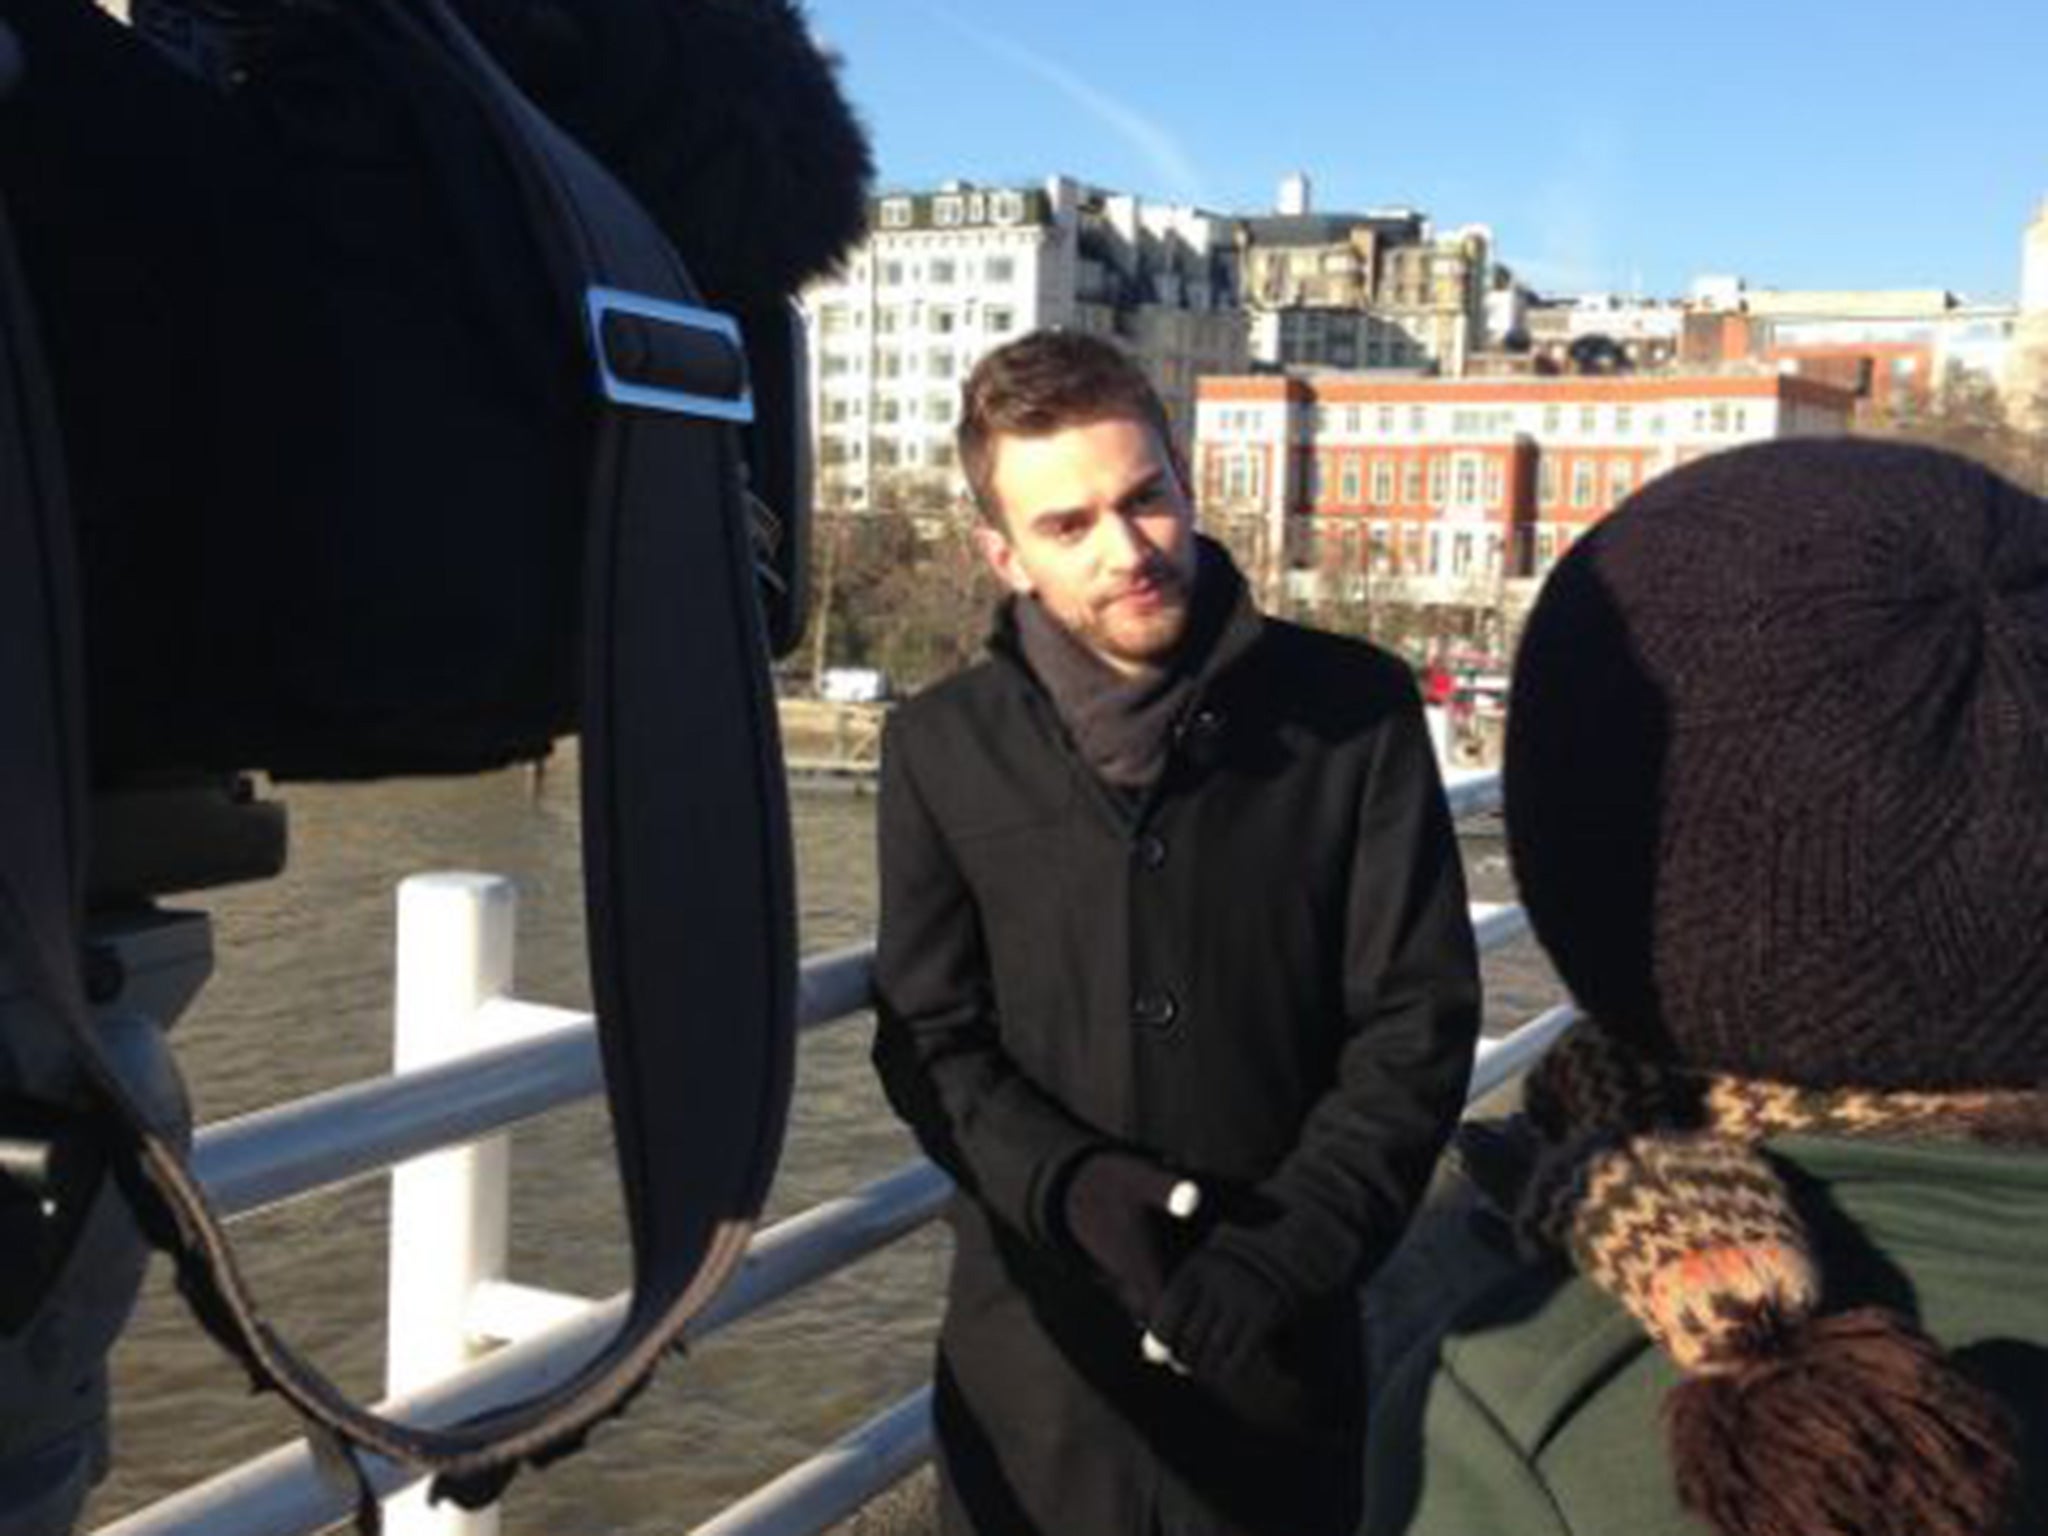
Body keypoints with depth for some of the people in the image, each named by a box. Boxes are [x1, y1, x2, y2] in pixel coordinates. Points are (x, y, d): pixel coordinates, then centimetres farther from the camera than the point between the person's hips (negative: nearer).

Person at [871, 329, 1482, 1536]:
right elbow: (931, 1039, 0)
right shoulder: (944, 745, -1)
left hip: (1278, 1341, 0)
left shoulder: (1356, 710, -4)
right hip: (1035, 1339, 1)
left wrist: (1284, 1256, -15)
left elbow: (1417, 1022, -5)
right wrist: (1073, 1187, -17)